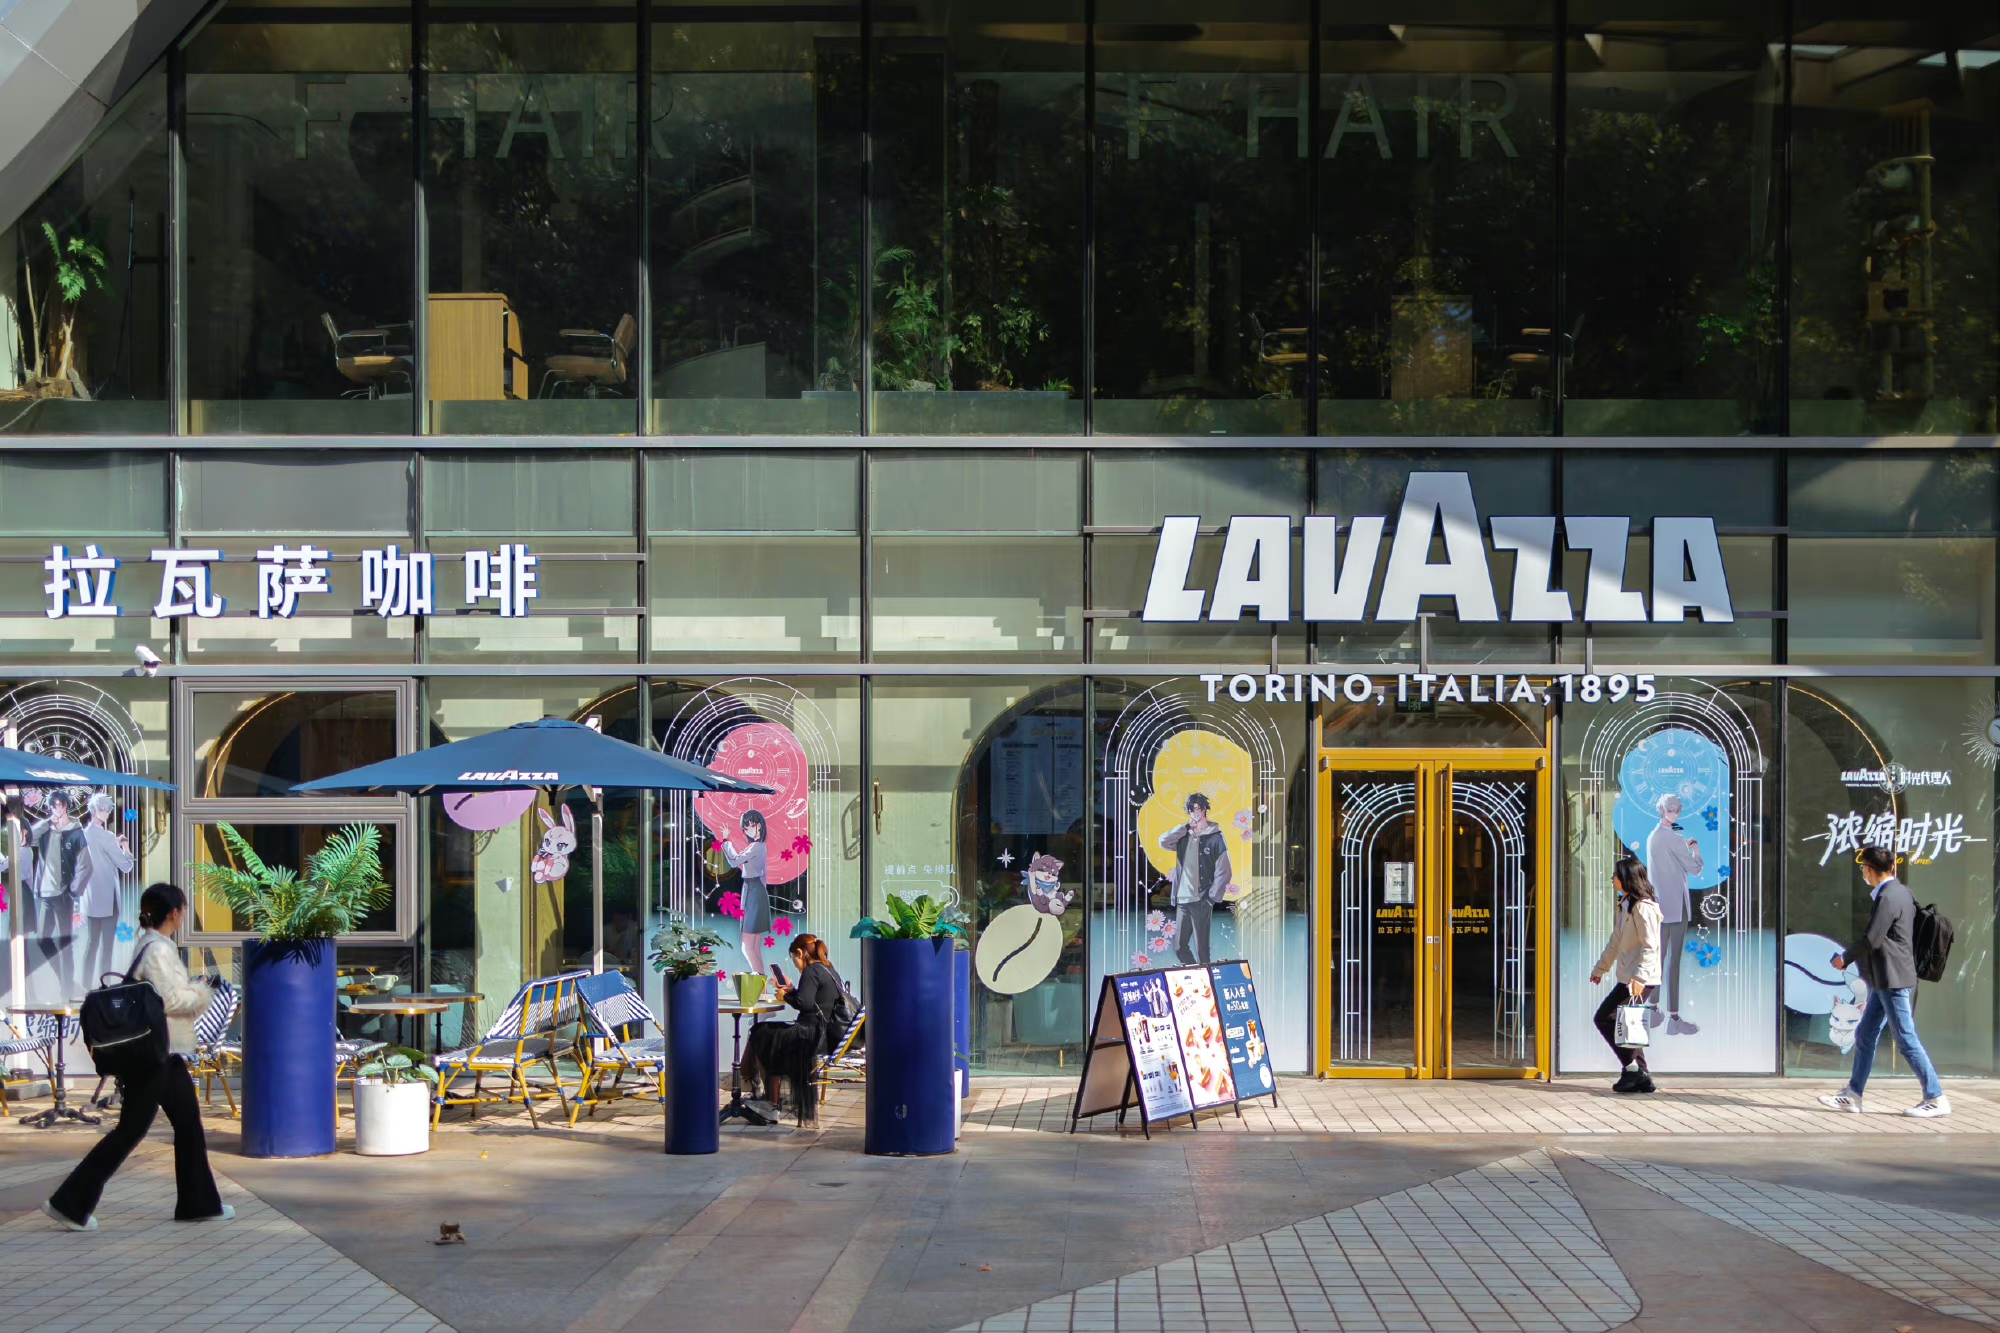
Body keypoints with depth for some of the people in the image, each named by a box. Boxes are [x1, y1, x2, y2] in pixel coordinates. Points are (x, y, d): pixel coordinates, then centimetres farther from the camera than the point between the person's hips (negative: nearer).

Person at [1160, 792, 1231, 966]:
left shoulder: (1215, 837, -4)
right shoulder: (1184, 836, 12)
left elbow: (1223, 872, -7)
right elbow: (1163, 841, -5)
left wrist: (1212, 899, -12)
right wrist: (1186, 827, -5)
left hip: (1200, 902, -5)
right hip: (1182, 901, 5)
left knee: (1201, 949, -2)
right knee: (1179, 948, 8)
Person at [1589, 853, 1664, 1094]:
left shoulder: (1643, 907, -15)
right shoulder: (1623, 905, 16)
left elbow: (1650, 947, -20)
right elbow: (1615, 942, 26)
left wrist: (1639, 978, -28)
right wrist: (1600, 968, 29)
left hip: (1640, 980, -10)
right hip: (1627, 977, 10)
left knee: (1605, 1018, -10)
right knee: (1623, 1025, 9)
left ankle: (1632, 1068, -5)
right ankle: (1641, 1076, 12)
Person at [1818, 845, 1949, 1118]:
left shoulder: (1889, 897, -18)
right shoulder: (1899, 891, 12)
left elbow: (1872, 940, -20)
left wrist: (1845, 958, -4)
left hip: (1894, 980, -10)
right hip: (1884, 980, 10)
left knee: (1906, 1039, -6)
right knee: (1865, 1035, 12)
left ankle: (1936, 1099, -1)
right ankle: (1852, 1096, 17)